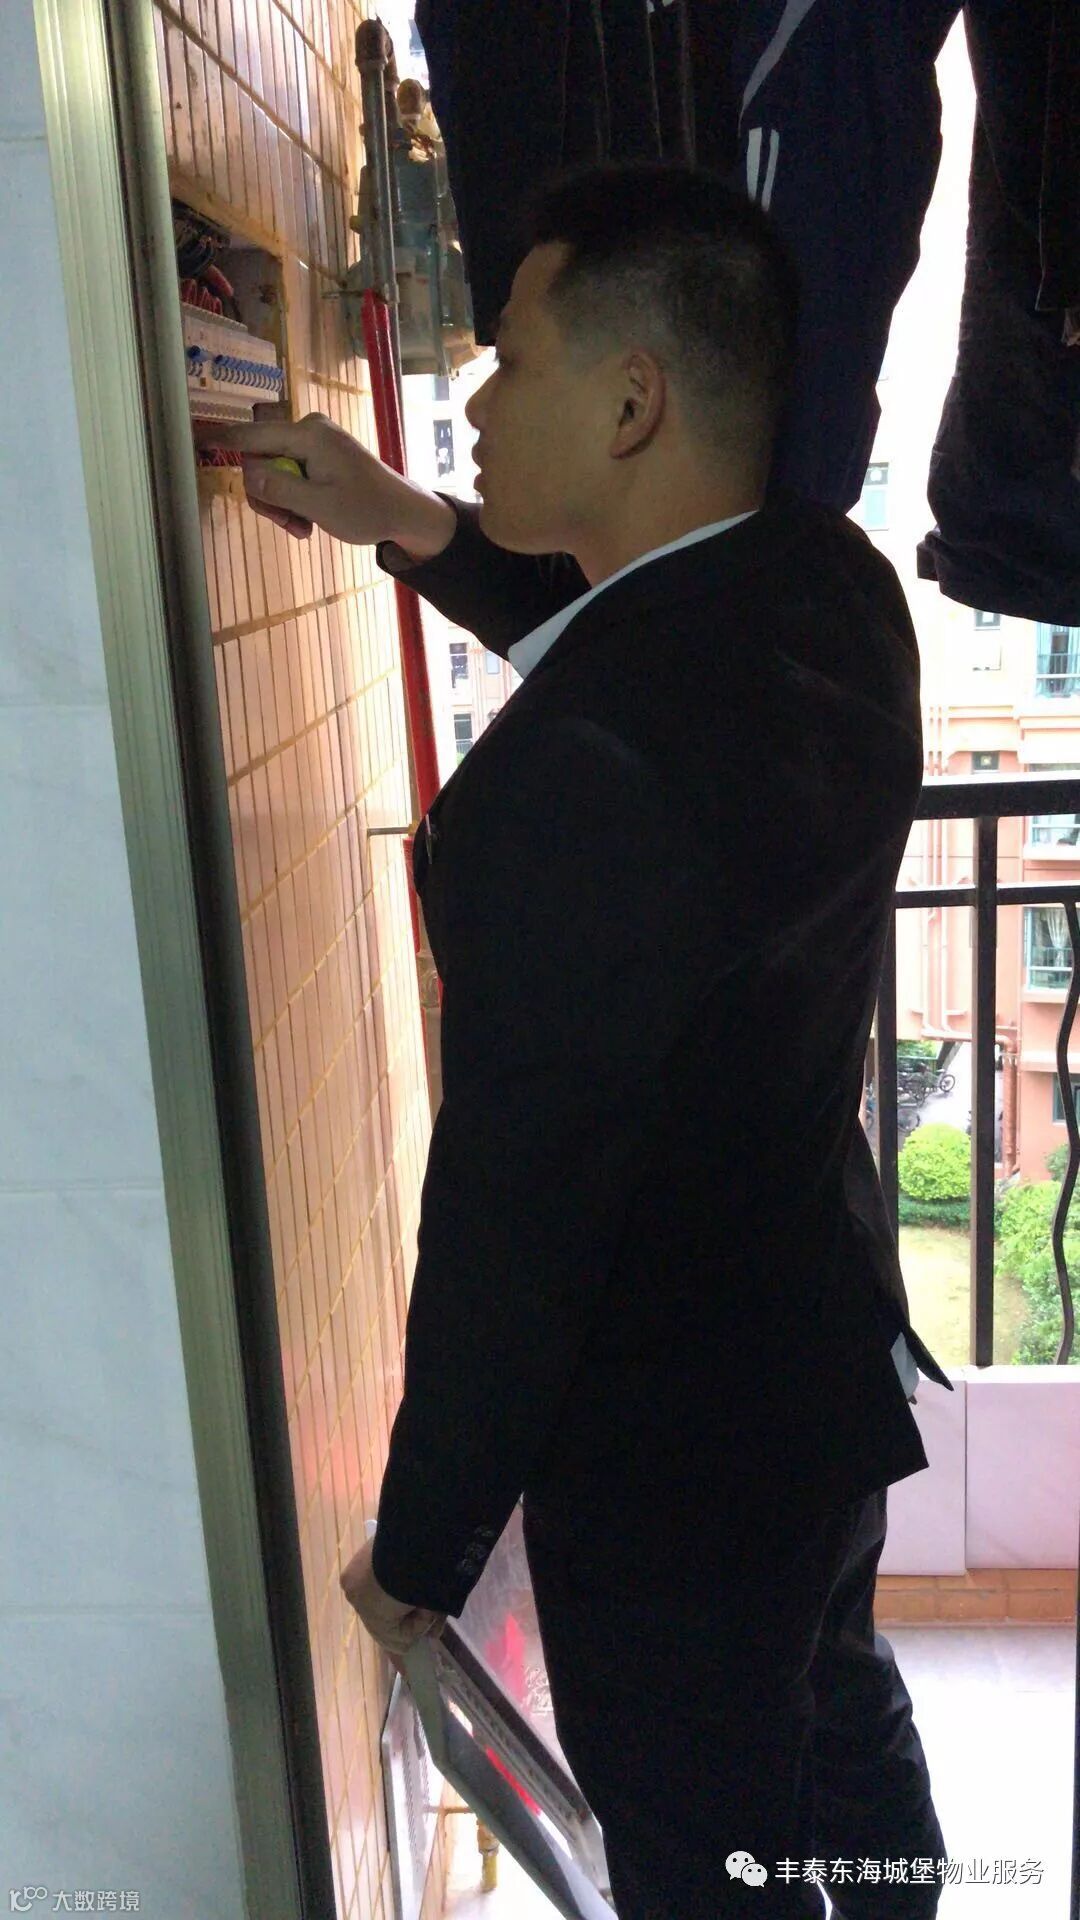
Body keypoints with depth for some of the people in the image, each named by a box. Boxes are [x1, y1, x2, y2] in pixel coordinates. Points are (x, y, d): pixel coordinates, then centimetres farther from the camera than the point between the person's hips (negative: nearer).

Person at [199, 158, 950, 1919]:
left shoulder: (566, 785, -35)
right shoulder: (836, 591, -9)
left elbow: (512, 1223, -27)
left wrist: (421, 1547, -10)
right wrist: (411, 526, 5)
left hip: (670, 1462, -8)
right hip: (836, 1356, 8)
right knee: (841, 1726, 33)